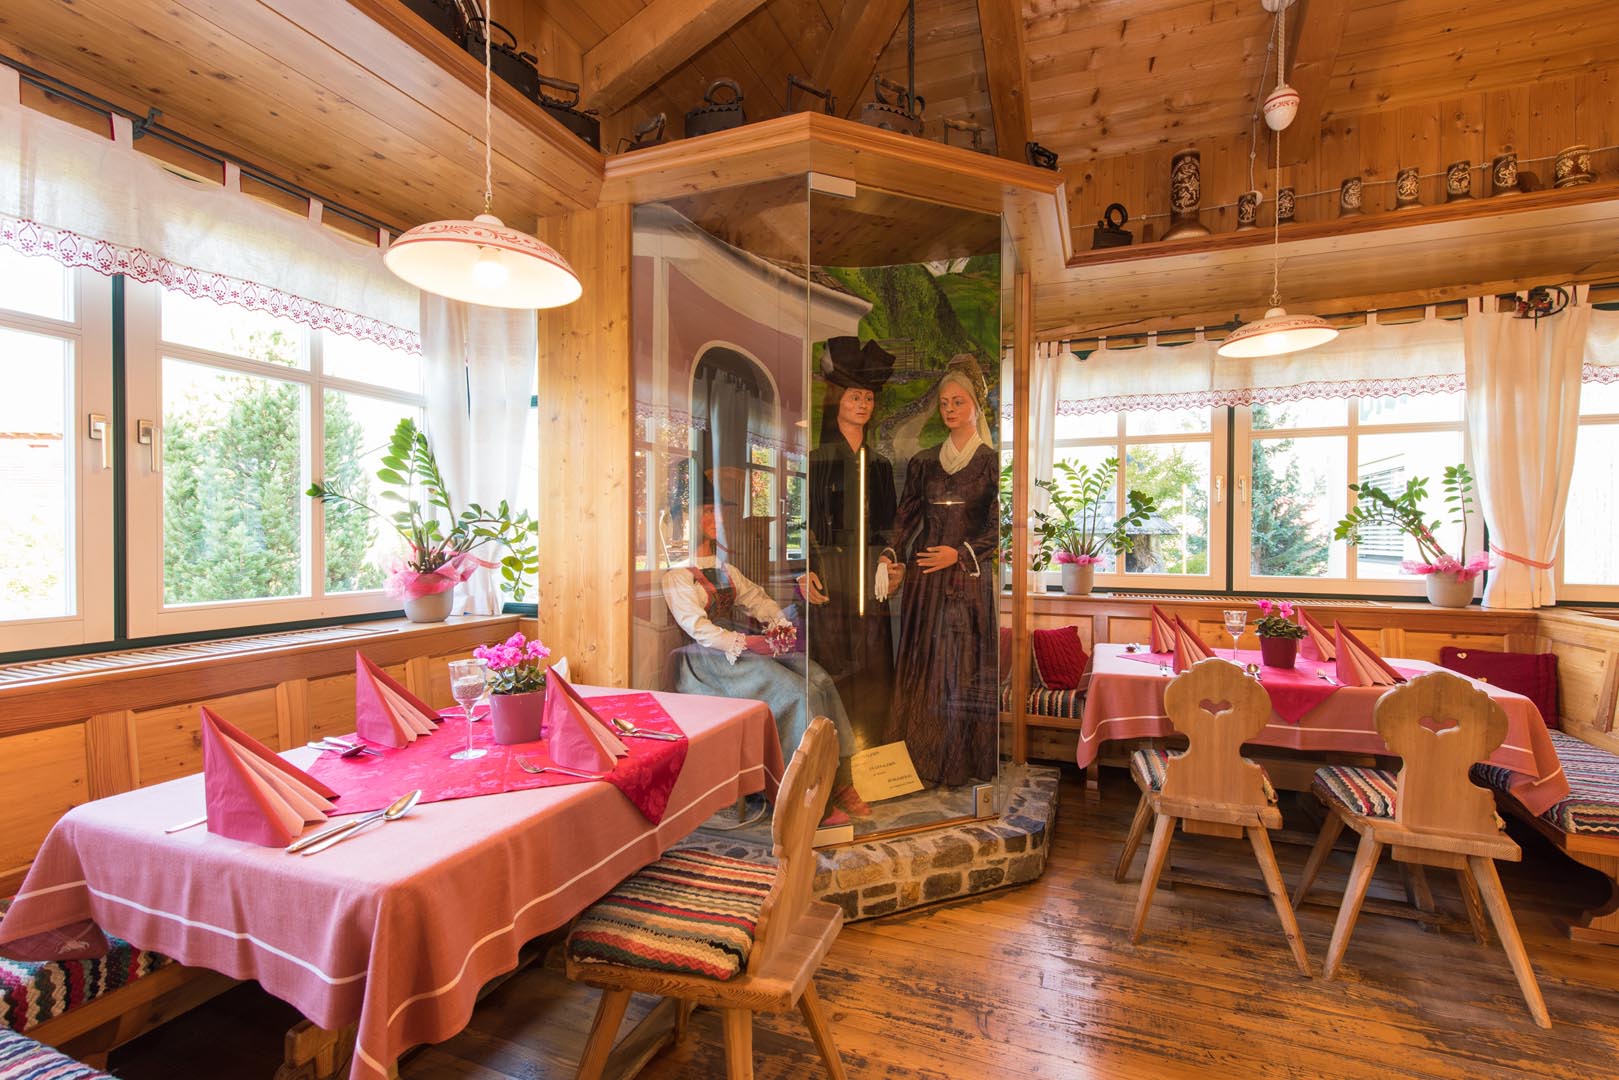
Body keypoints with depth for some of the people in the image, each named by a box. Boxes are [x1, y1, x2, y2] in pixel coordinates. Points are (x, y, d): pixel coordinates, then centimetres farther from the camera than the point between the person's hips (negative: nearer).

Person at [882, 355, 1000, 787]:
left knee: (966, 666, 2)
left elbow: (998, 525, -4)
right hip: (924, 578, 3)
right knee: (922, 665, 6)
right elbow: (907, 515, 8)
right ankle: (921, 757, 19)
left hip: (970, 577, -3)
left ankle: (963, 761, 15)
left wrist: (960, 552, -14)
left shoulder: (992, 461, 0)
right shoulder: (924, 462, 11)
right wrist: (892, 554, -7)